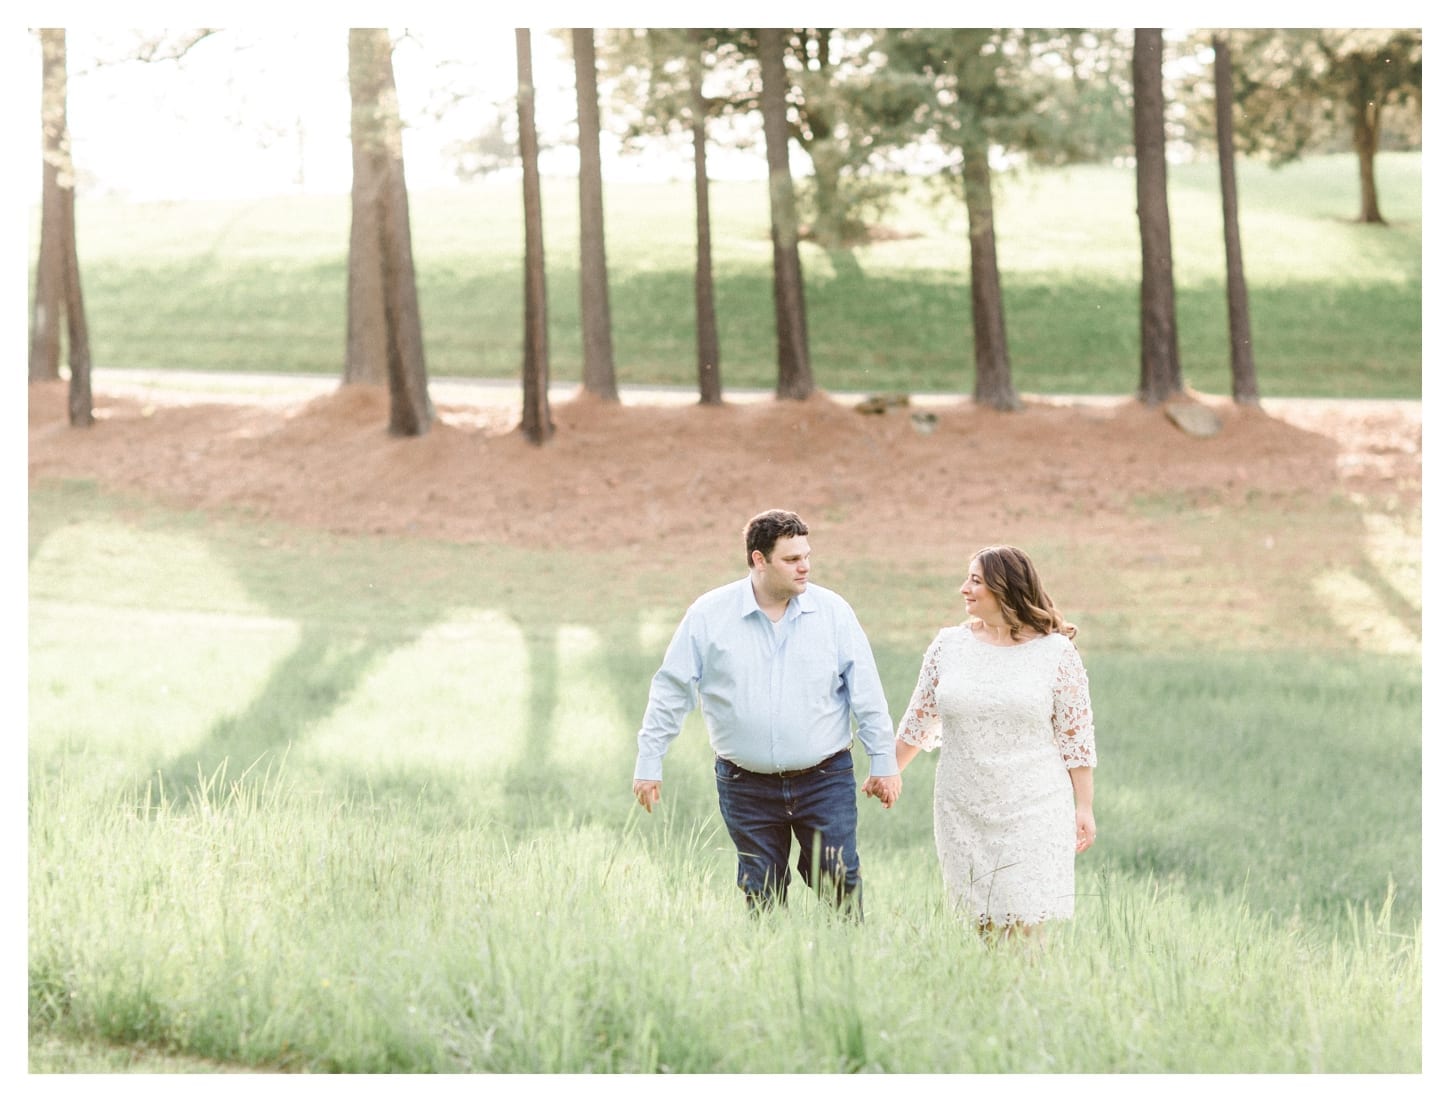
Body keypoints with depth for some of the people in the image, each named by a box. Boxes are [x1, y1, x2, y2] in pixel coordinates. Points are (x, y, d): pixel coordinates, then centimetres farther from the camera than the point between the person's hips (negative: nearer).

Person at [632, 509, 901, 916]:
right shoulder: (708, 615, -3)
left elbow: (866, 693, 3)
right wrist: (650, 763, 2)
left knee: (840, 884, -5)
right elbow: (671, 689, 2)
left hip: (825, 779, 0)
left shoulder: (833, 611, -1)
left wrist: (884, 761, 3)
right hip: (746, 787, 0)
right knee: (761, 897, 5)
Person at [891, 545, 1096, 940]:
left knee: (1030, 922, -8)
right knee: (975, 923, 3)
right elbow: (918, 719, 17)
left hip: (1034, 812, -3)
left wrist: (1084, 808, -2)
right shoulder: (948, 645, 6)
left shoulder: (1055, 651, -3)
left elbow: (1076, 736, 0)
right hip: (964, 814, 3)